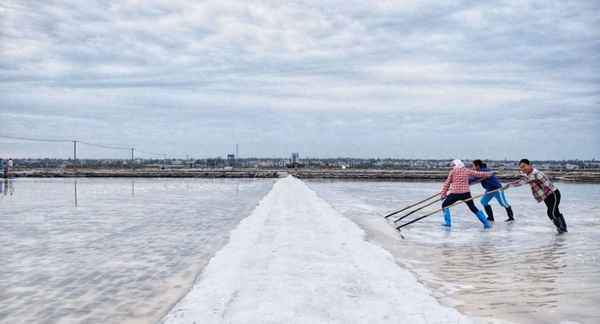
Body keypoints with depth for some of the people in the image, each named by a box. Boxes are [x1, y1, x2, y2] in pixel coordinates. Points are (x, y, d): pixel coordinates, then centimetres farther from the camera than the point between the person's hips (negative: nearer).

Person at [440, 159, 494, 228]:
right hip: (466, 193, 3)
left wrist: (443, 193, 11)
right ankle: (486, 223, 10)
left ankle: (447, 222, 5)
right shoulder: (467, 171, 11)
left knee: (444, 205, 15)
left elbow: (447, 183, 7)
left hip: (455, 193, -3)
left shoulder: (452, 172, 6)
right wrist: (489, 174, 34)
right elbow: (478, 174, 19)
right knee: (474, 208, 13)